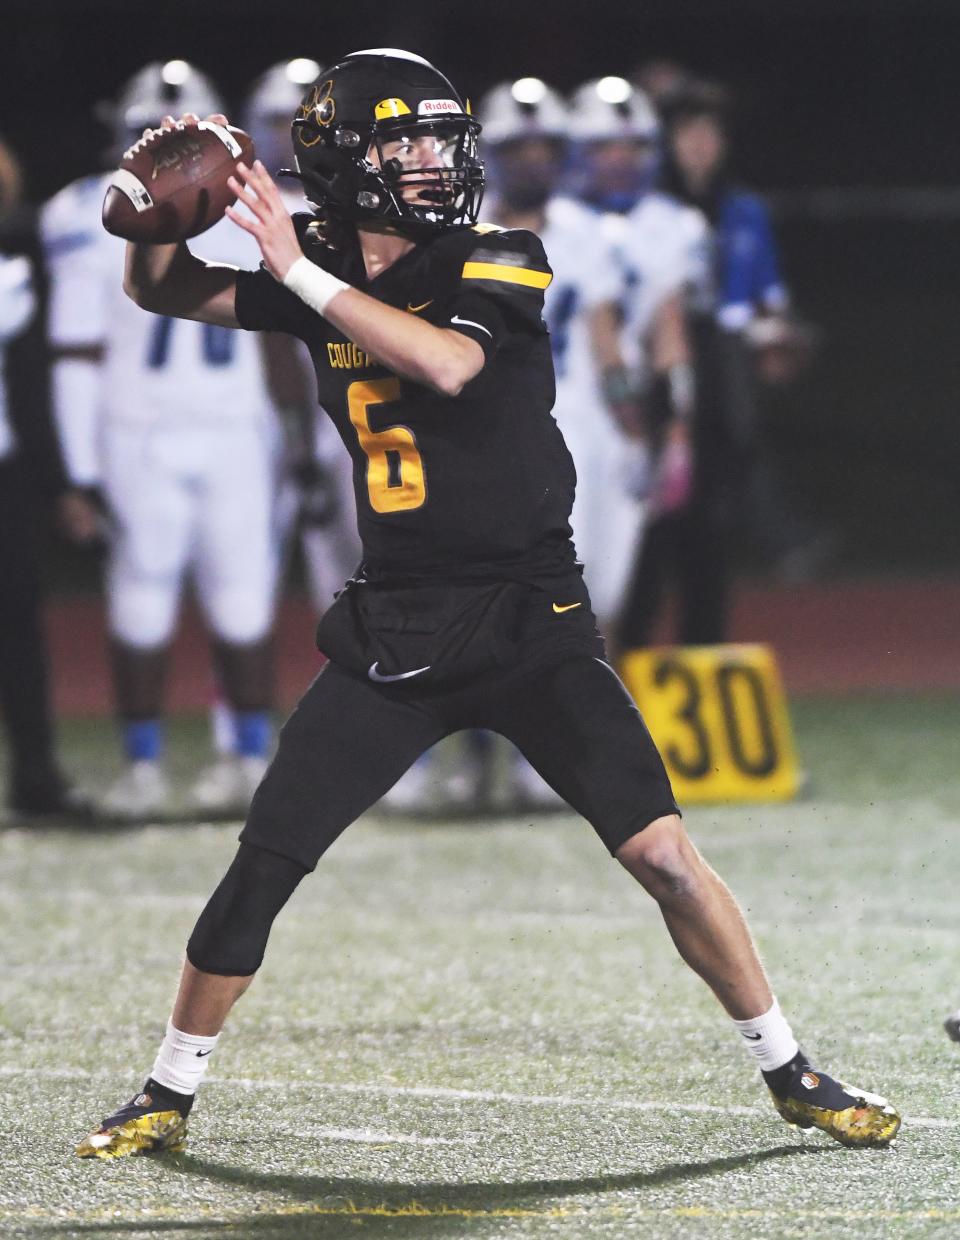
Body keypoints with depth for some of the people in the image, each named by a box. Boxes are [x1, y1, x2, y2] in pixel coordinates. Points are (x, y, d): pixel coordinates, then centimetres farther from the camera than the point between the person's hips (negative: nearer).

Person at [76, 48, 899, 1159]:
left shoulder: (497, 267, -8)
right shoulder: (321, 279, 5)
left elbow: (448, 363, -27)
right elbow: (162, 291, 10)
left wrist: (304, 273, -27)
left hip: (531, 626, -3)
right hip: (392, 631, 3)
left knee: (661, 852, -11)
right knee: (263, 860, -3)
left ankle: (791, 1074, 5)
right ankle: (168, 1096, 13)